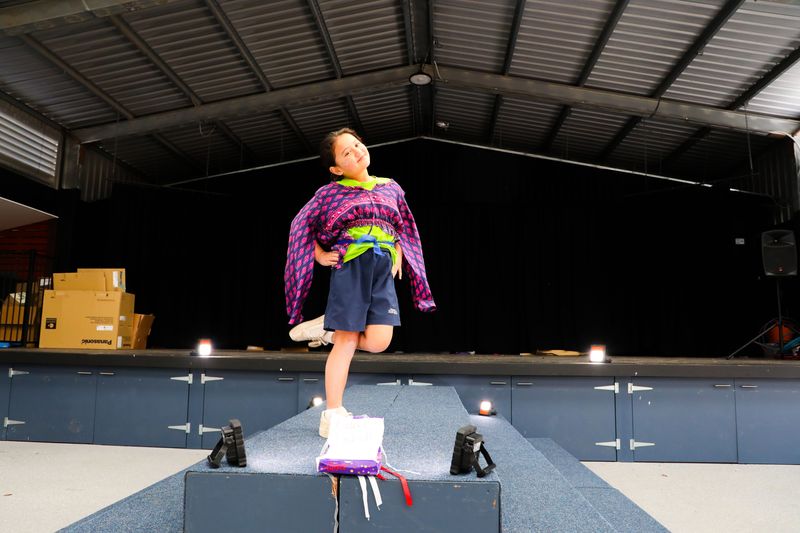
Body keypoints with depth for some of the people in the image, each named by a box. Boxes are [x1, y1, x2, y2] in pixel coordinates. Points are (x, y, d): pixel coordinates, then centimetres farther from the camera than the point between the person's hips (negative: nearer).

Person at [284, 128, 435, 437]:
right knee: (346, 342, -5)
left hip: (383, 269, 4)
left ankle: (325, 329, 15)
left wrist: (399, 255, 10)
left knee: (378, 341, -9)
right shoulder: (332, 192, 6)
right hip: (350, 264, -3)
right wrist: (320, 255, 3)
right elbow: (302, 225, 12)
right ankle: (332, 413, 6)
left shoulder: (391, 188, 16)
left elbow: (404, 228, 25)